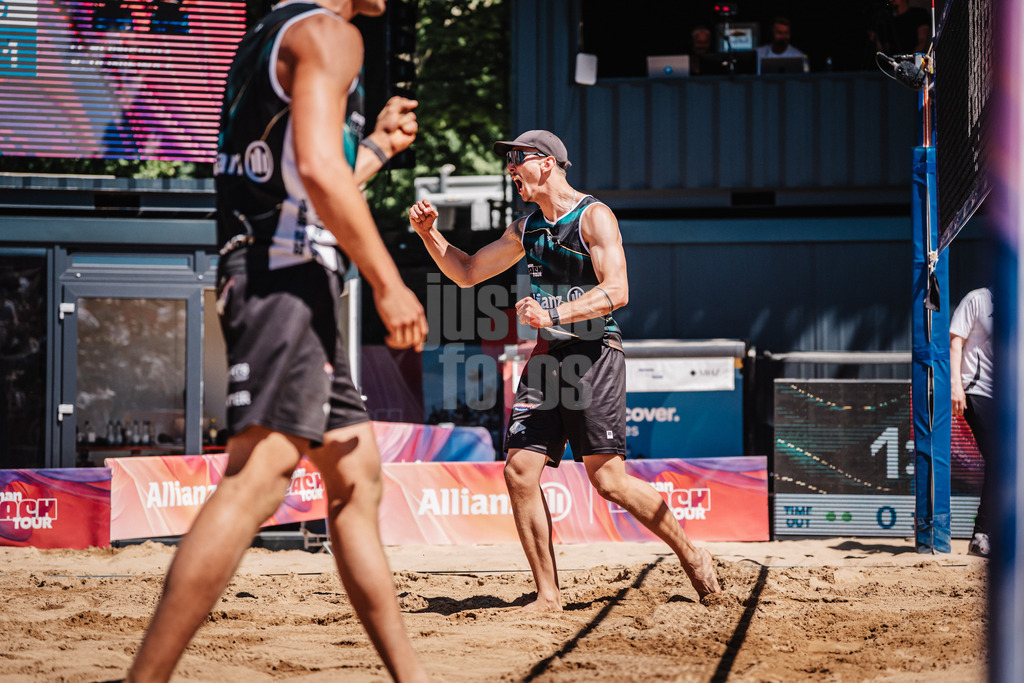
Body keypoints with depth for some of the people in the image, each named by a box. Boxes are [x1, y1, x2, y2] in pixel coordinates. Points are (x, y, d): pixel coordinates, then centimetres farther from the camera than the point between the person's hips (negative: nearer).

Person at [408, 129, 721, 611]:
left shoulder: (594, 217, -5)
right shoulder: (526, 229, 17)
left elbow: (616, 292, -16)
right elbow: (466, 273, 26)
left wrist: (554, 314, -27)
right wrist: (429, 234, 12)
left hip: (594, 356, -7)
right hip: (546, 357, 7)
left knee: (608, 480, -11)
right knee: (520, 472, -7)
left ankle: (691, 555, 8)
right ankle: (548, 595, -2)